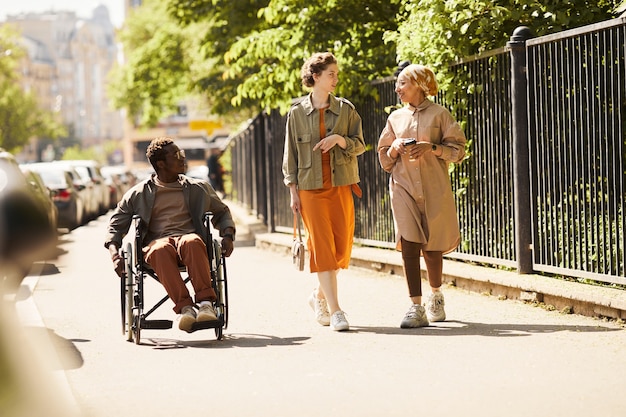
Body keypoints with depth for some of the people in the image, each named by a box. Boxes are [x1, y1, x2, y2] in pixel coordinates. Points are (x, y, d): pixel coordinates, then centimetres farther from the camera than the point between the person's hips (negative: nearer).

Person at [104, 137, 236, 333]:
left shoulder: (198, 188, 22)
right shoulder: (139, 194, 16)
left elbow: (222, 212, 30)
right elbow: (116, 224, 14)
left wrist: (228, 235, 9)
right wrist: (114, 254, -4)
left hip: (189, 237, 1)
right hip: (156, 241, -1)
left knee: (193, 242, -38)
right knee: (161, 250, -40)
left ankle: (206, 302, -47)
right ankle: (184, 307, -50)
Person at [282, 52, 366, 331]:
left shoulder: (345, 109, 6)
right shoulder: (297, 112, 3)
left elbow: (360, 144, 6)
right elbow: (290, 153, 6)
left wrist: (339, 139, -13)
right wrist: (293, 190, 1)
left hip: (341, 185, 2)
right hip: (311, 188, -2)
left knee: (342, 246, 3)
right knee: (322, 246, -7)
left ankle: (320, 296, 27)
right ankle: (335, 311, -7)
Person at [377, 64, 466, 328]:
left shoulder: (439, 114, 1)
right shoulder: (395, 118, 12)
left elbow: (458, 150, -2)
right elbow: (384, 158, 16)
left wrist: (432, 148, -16)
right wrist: (395, 148, -5)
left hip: (434, 188, -2)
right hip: (403, 187, 2)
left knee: (431, 248, 6)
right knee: (409, 245, -12)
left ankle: (436, 296, 33)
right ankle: (416, 308, -13)